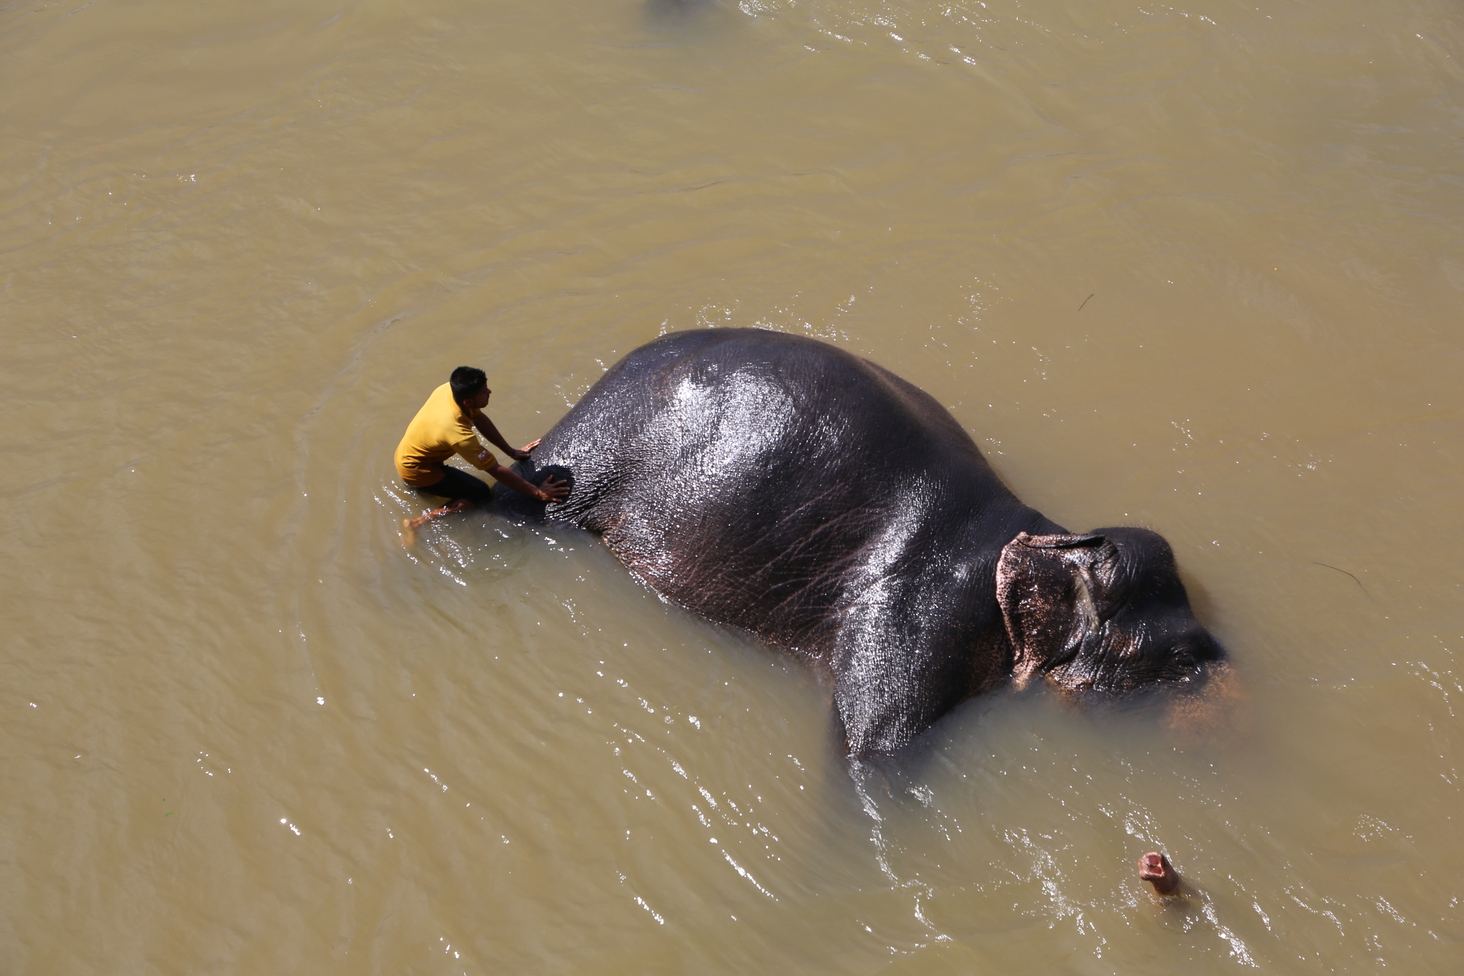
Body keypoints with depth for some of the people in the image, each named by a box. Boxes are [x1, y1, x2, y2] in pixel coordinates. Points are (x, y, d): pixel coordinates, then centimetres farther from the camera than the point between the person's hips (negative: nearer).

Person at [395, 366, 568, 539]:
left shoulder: (450, 389, -17)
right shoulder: (459, 434, -36)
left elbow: (480, 419, 1)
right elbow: (496, 470, -28)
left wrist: (512, 452, 3)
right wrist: (537, 493, -22)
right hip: (416, 471, -8)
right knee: (482, 494, -6)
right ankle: (417, 523, -6)